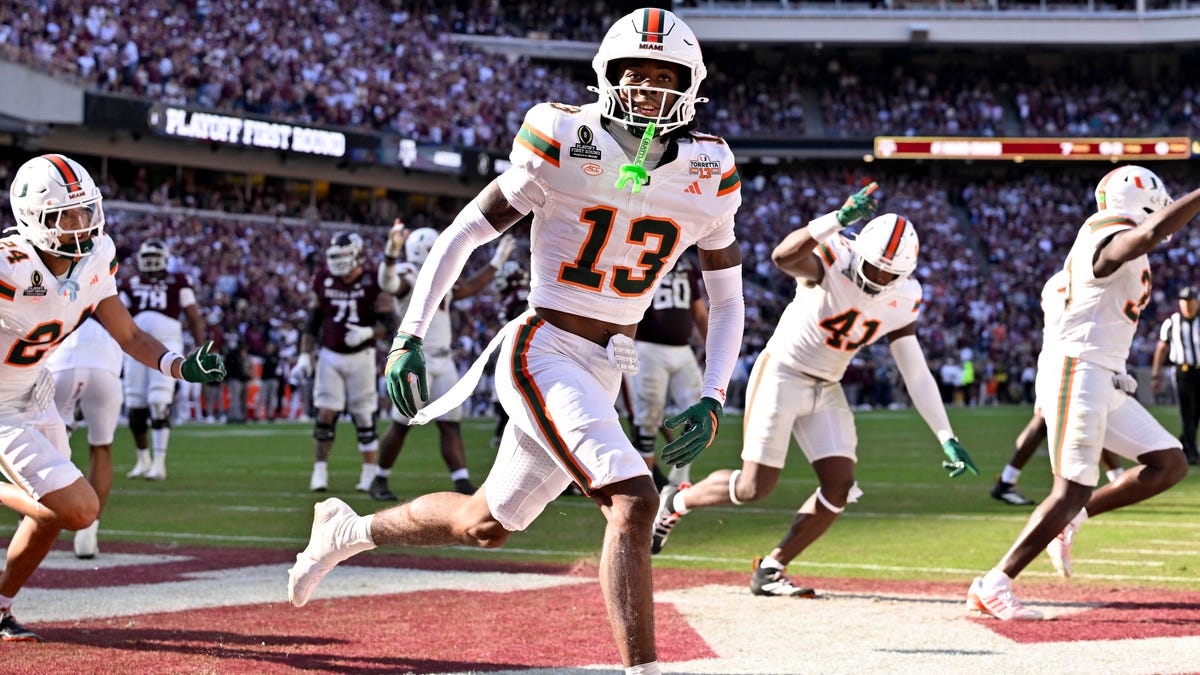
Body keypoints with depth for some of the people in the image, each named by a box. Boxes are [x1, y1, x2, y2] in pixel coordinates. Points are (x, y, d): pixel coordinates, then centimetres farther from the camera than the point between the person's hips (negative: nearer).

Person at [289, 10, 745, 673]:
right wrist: (409, 337, -9)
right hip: (542, 353, -6)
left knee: (487, 524, 17)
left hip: (603, 373, 6)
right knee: (632, 502, -24)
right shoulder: (565, 145, -11)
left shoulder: (708, 176, 1)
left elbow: (728, 300, 11)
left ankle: (346, 530, 41)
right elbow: (464, 232, -3)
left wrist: (712, 400, -2)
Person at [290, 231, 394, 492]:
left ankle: (369, 475, 12)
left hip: (361, 356, -2)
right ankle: (319, 472, -1)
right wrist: (304, 357, 3)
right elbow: (312, 322, 8)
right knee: (325, 415, -5)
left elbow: (387, 322, -8)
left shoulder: (373, 283, -8)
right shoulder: (323, 280, 1)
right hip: (330, 356, 2)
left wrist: (367, 333, -27)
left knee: (364, 418, 3)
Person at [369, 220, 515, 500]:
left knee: (451, 424, 2)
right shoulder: (408, 279, -10)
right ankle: (379, 481, 14)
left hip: (443, 361, 8)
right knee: (401, 425, -2)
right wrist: (391, 253, -52)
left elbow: (470, 287, 33)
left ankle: (463, 484, -1)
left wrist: (497, 262, 35)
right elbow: (388, 283, -33)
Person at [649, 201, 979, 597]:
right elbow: (782, 257, -45)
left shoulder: (902, 300, -3)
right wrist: (839, 219, -55)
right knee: (755, 487, -8)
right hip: (781, 375, -6)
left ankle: (770, 570, 10)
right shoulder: (833, 260, -21)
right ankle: (677, 501, 22)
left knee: (840, 487, -5)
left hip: (827, 390, 6)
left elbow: (917, 375, 2)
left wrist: (947, 438, -3)